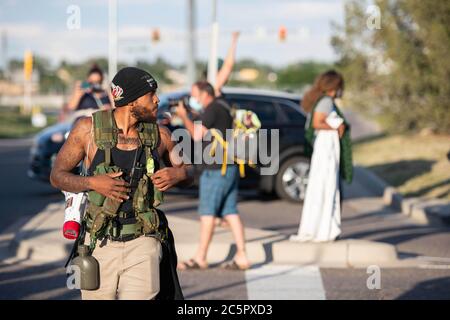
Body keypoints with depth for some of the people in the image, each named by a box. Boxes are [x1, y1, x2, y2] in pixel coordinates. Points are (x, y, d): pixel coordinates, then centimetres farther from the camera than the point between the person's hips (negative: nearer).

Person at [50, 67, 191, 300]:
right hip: (101, 243, 0)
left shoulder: (159, 134, 2)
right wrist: (92, 183, -16)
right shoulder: (88, 129, -3)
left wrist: (179, 174, -6)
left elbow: (187, 171, 18)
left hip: (142, 244, 0)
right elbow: (57, 176, 2)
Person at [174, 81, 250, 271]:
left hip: (216, 169, -9)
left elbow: (197, 135, -16)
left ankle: (200, 258, 1)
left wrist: (184, 116, -6)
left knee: (207, 212, -3)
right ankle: (241, 257, 3)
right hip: (230, 167, 9)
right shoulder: (223, 107, 19)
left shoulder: (212, 109, -11)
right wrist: (187, 118, 16)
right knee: (230, 212, 7)